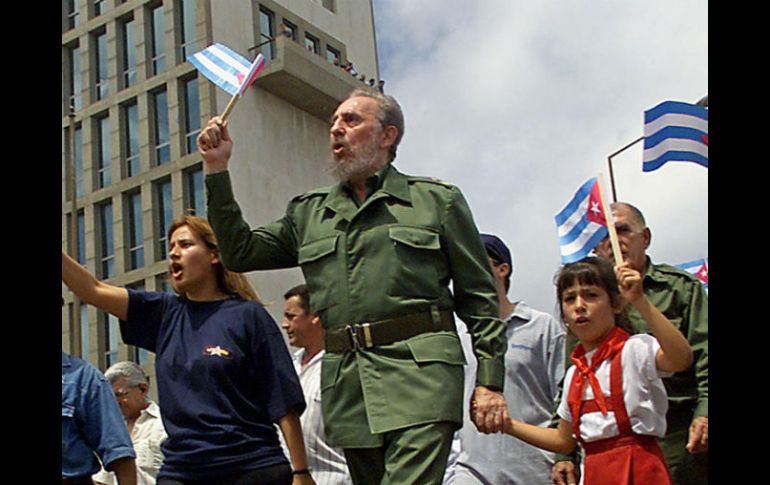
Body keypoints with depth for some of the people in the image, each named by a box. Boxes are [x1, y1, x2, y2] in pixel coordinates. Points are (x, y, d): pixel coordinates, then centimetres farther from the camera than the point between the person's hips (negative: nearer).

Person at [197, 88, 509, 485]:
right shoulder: (307, 213, 21)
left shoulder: (436, 199, 10)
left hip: (420, 376, -4)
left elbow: (479, 296, 7)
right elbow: (240, 252, 15)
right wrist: (217, 170, 10)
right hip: (347, 385, 5)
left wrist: (489, 381, -2)